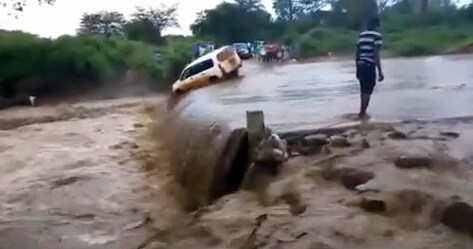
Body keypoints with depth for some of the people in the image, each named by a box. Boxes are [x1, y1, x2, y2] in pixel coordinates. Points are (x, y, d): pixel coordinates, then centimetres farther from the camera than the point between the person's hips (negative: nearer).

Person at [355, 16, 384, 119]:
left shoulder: (362, 34, 14)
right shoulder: (377, 35, -7)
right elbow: (376, 54, -15)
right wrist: (380, 71, -14)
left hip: (361, 66, 7)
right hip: (369, 66, -7)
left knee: (363, 90, 18)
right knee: (367, 91, -1)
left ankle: (362, 112, 27)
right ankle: (362, 113, 1)